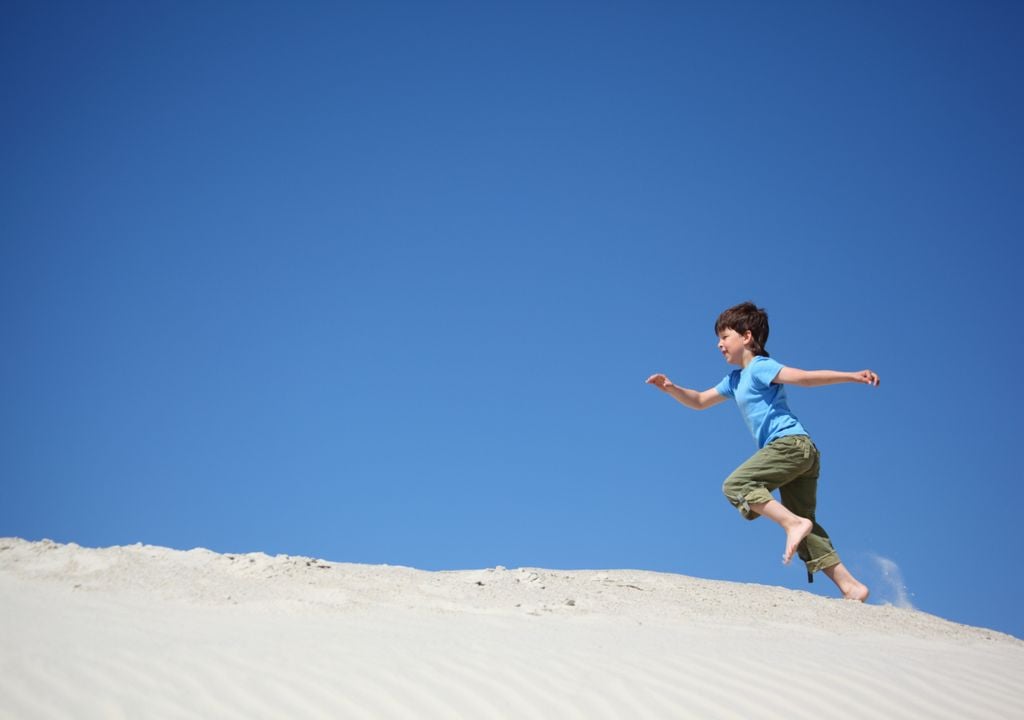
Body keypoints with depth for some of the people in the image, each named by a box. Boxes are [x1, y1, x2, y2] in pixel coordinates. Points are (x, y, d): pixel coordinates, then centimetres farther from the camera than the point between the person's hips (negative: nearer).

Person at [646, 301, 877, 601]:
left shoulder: (760, 367, -2)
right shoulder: (735, 380, 26)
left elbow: (805, 377, -11)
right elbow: (700, 401, 30)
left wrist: (852, 376, -22)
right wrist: (671, 389, 13)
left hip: (790, 442, -9)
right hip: (801, 453, 9)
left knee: (735, 485, -17)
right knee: (805, 526, 5)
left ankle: (794, 523, -26)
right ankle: (851, 586, 0)